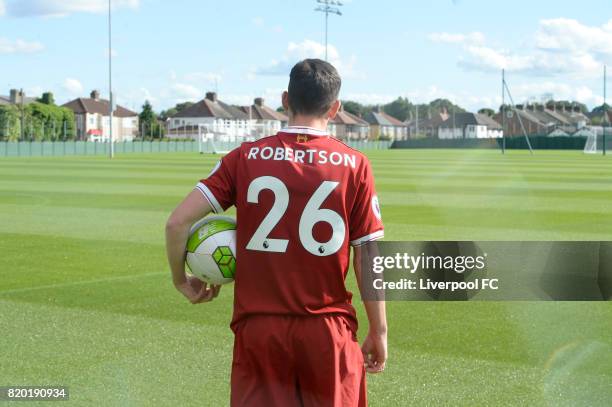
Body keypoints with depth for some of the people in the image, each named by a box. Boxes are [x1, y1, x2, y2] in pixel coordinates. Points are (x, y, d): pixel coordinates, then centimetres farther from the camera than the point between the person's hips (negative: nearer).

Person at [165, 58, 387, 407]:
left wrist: (182, 281, 10)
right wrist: (379, 332, 6)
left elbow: (177, 222, -6)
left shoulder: (245, 157, -1)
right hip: (328, 332, 0)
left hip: (258, 329, 1)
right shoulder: (354, 165, -4)